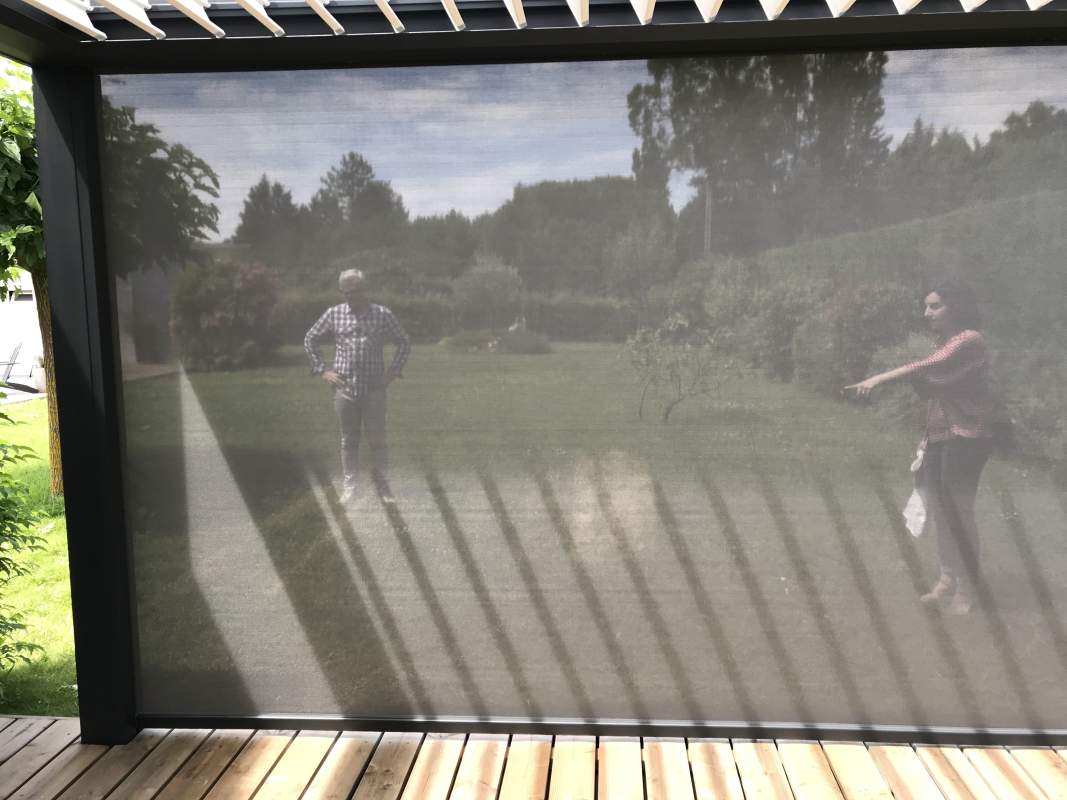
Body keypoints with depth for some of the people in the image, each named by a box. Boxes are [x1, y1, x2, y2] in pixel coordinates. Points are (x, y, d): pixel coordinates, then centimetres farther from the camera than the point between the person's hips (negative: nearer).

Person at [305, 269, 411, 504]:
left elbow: (404, 343, 10)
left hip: (374, 388, -1)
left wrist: (393, 371, 1)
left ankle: (382, 485, 12)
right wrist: (322, 370, 6)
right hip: (344, 388, 1)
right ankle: (349, 485, 17)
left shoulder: (383, 315, 1)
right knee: (348, 440, 8)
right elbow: (310, 340, 14)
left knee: (377, 439, 1)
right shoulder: (333, 314, 4)